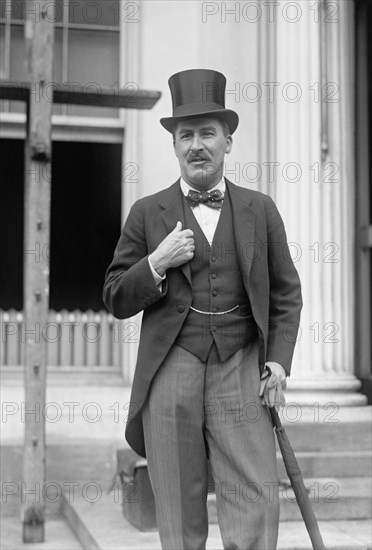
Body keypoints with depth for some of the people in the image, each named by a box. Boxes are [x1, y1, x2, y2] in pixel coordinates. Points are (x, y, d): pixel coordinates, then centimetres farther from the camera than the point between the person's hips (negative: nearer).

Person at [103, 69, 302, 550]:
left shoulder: (260, 210, 10)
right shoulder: (147, 214, 7)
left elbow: (285, 293, 14)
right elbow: (116, 300, 8)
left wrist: (279, 361, 1)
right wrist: (157, 263, -9)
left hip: (241, 371, 0)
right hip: (172, 372, 0)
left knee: (257, 506, -7)